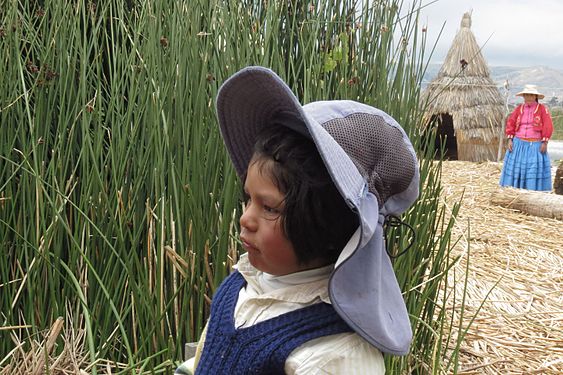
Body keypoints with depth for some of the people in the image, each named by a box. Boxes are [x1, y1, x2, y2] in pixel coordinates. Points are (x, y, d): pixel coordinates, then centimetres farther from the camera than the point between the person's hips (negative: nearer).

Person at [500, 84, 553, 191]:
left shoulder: (542, 109, -1)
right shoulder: (519, 108, 8)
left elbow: (548, 126, -4)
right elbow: (510, 123, 9)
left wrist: (544, 142, -9)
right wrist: (510, 139, 1)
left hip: (535, 145, -3)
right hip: (519, 143, 3)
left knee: (535, 169, -3)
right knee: (516, 166, 1)